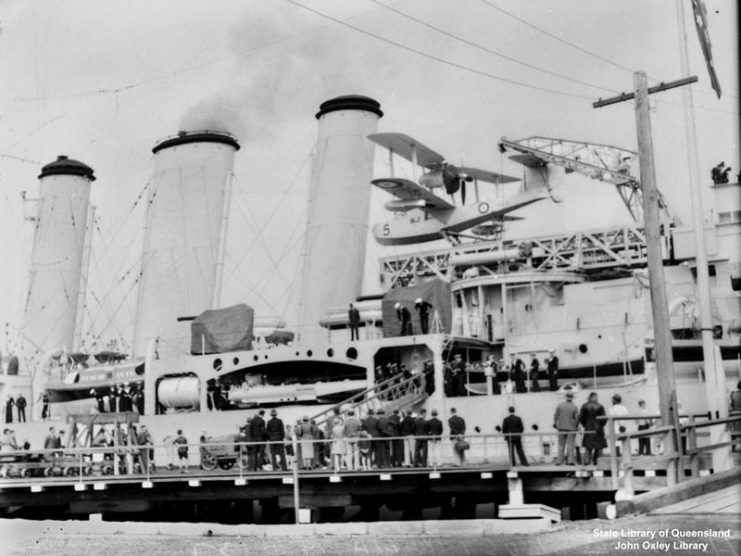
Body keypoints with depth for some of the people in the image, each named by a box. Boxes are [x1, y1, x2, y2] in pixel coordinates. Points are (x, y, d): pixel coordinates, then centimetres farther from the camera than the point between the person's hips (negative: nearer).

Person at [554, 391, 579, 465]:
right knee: (570, 445, 3)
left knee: (561, 445, 10)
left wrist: (555, 423, 15)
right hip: (571, 428, -2)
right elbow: (577, 418, -7)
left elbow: (556, 416, 1)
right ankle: (570, 460, -2)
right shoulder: (574, 407, -9)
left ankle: (559, 461, 10)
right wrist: (576, 426, 8)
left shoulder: (559, 405, -4)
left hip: (561, 428, 2)